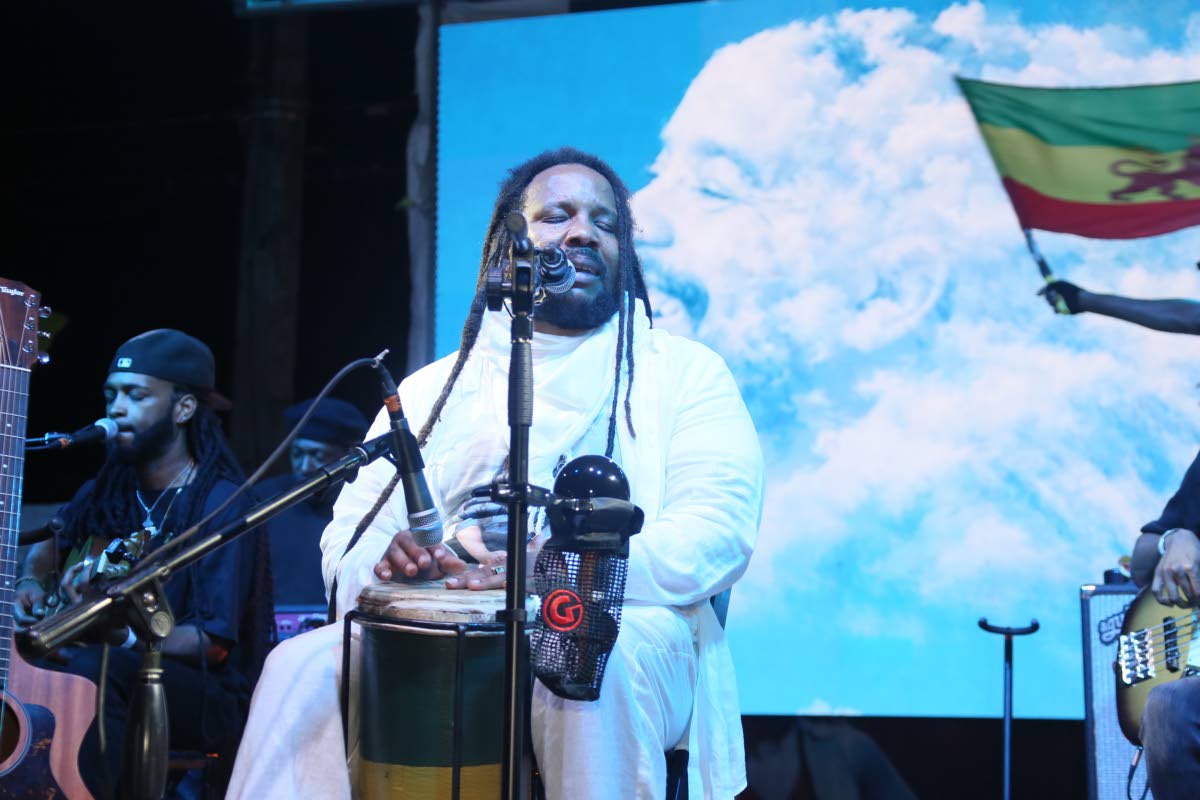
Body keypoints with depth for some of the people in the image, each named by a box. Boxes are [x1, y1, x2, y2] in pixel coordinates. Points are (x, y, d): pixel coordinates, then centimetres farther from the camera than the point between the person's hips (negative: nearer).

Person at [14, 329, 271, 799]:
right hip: (127, 674, 6)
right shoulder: (107, 490, 8)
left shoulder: (222, 505, -13)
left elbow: (214, 642, -17)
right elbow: (49, 547, 26)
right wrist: (31, 582, 3)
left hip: (209, 698, -6)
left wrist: (124, 635, -32)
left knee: (92, 668, -35)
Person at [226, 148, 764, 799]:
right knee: (303, 667, -26)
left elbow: (718, 532, -5)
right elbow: (348, 537, 13)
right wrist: (388, 562, -14)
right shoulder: (433, 388, 20)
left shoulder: (683, 372, 10)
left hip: (619, 628, -2)